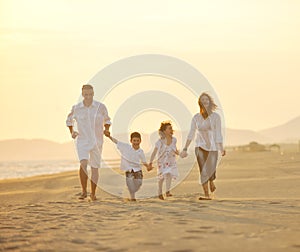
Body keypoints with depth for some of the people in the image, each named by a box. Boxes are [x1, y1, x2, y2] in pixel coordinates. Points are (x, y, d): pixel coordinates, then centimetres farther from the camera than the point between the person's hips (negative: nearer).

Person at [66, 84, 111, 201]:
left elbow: (107, 120, 12)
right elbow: (69, 120, 17)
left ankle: (93, 193, 24)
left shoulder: (100, 107, -6)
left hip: (97, 142, 1)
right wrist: (72, 132, 5)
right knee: (83, 164, -23)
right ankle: (84, 191, -12)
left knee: (95, 168, 8)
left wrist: (106, 130, -6)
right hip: (82, 141, -1)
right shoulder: (76, 108, -4)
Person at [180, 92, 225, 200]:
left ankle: (211, 182, 27)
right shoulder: (196, 117, 4)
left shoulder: (215, 117, -1)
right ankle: (207, 194, 2)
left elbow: (218, 134, -3)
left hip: (212, 147, -1)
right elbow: (191, 134, 4)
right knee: (203, 171, -6)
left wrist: (221, 148, -11)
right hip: (200, 146, 1)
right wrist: (185, 149, -2)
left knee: (210, 169, -10)